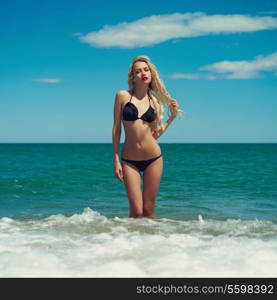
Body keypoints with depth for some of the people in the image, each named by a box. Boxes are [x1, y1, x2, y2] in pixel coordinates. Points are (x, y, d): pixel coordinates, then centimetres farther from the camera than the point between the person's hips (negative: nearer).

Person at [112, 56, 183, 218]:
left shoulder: (154, 100, 7)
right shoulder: (123, 96, 0)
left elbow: (156, 134, 8)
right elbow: (116, 129, 1)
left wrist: (173, 116, 3)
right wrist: (116, 160, -3)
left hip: (153, 158, 2)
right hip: (130, 161, -2)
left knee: (148, 210, 6)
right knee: (136, 212, -6)